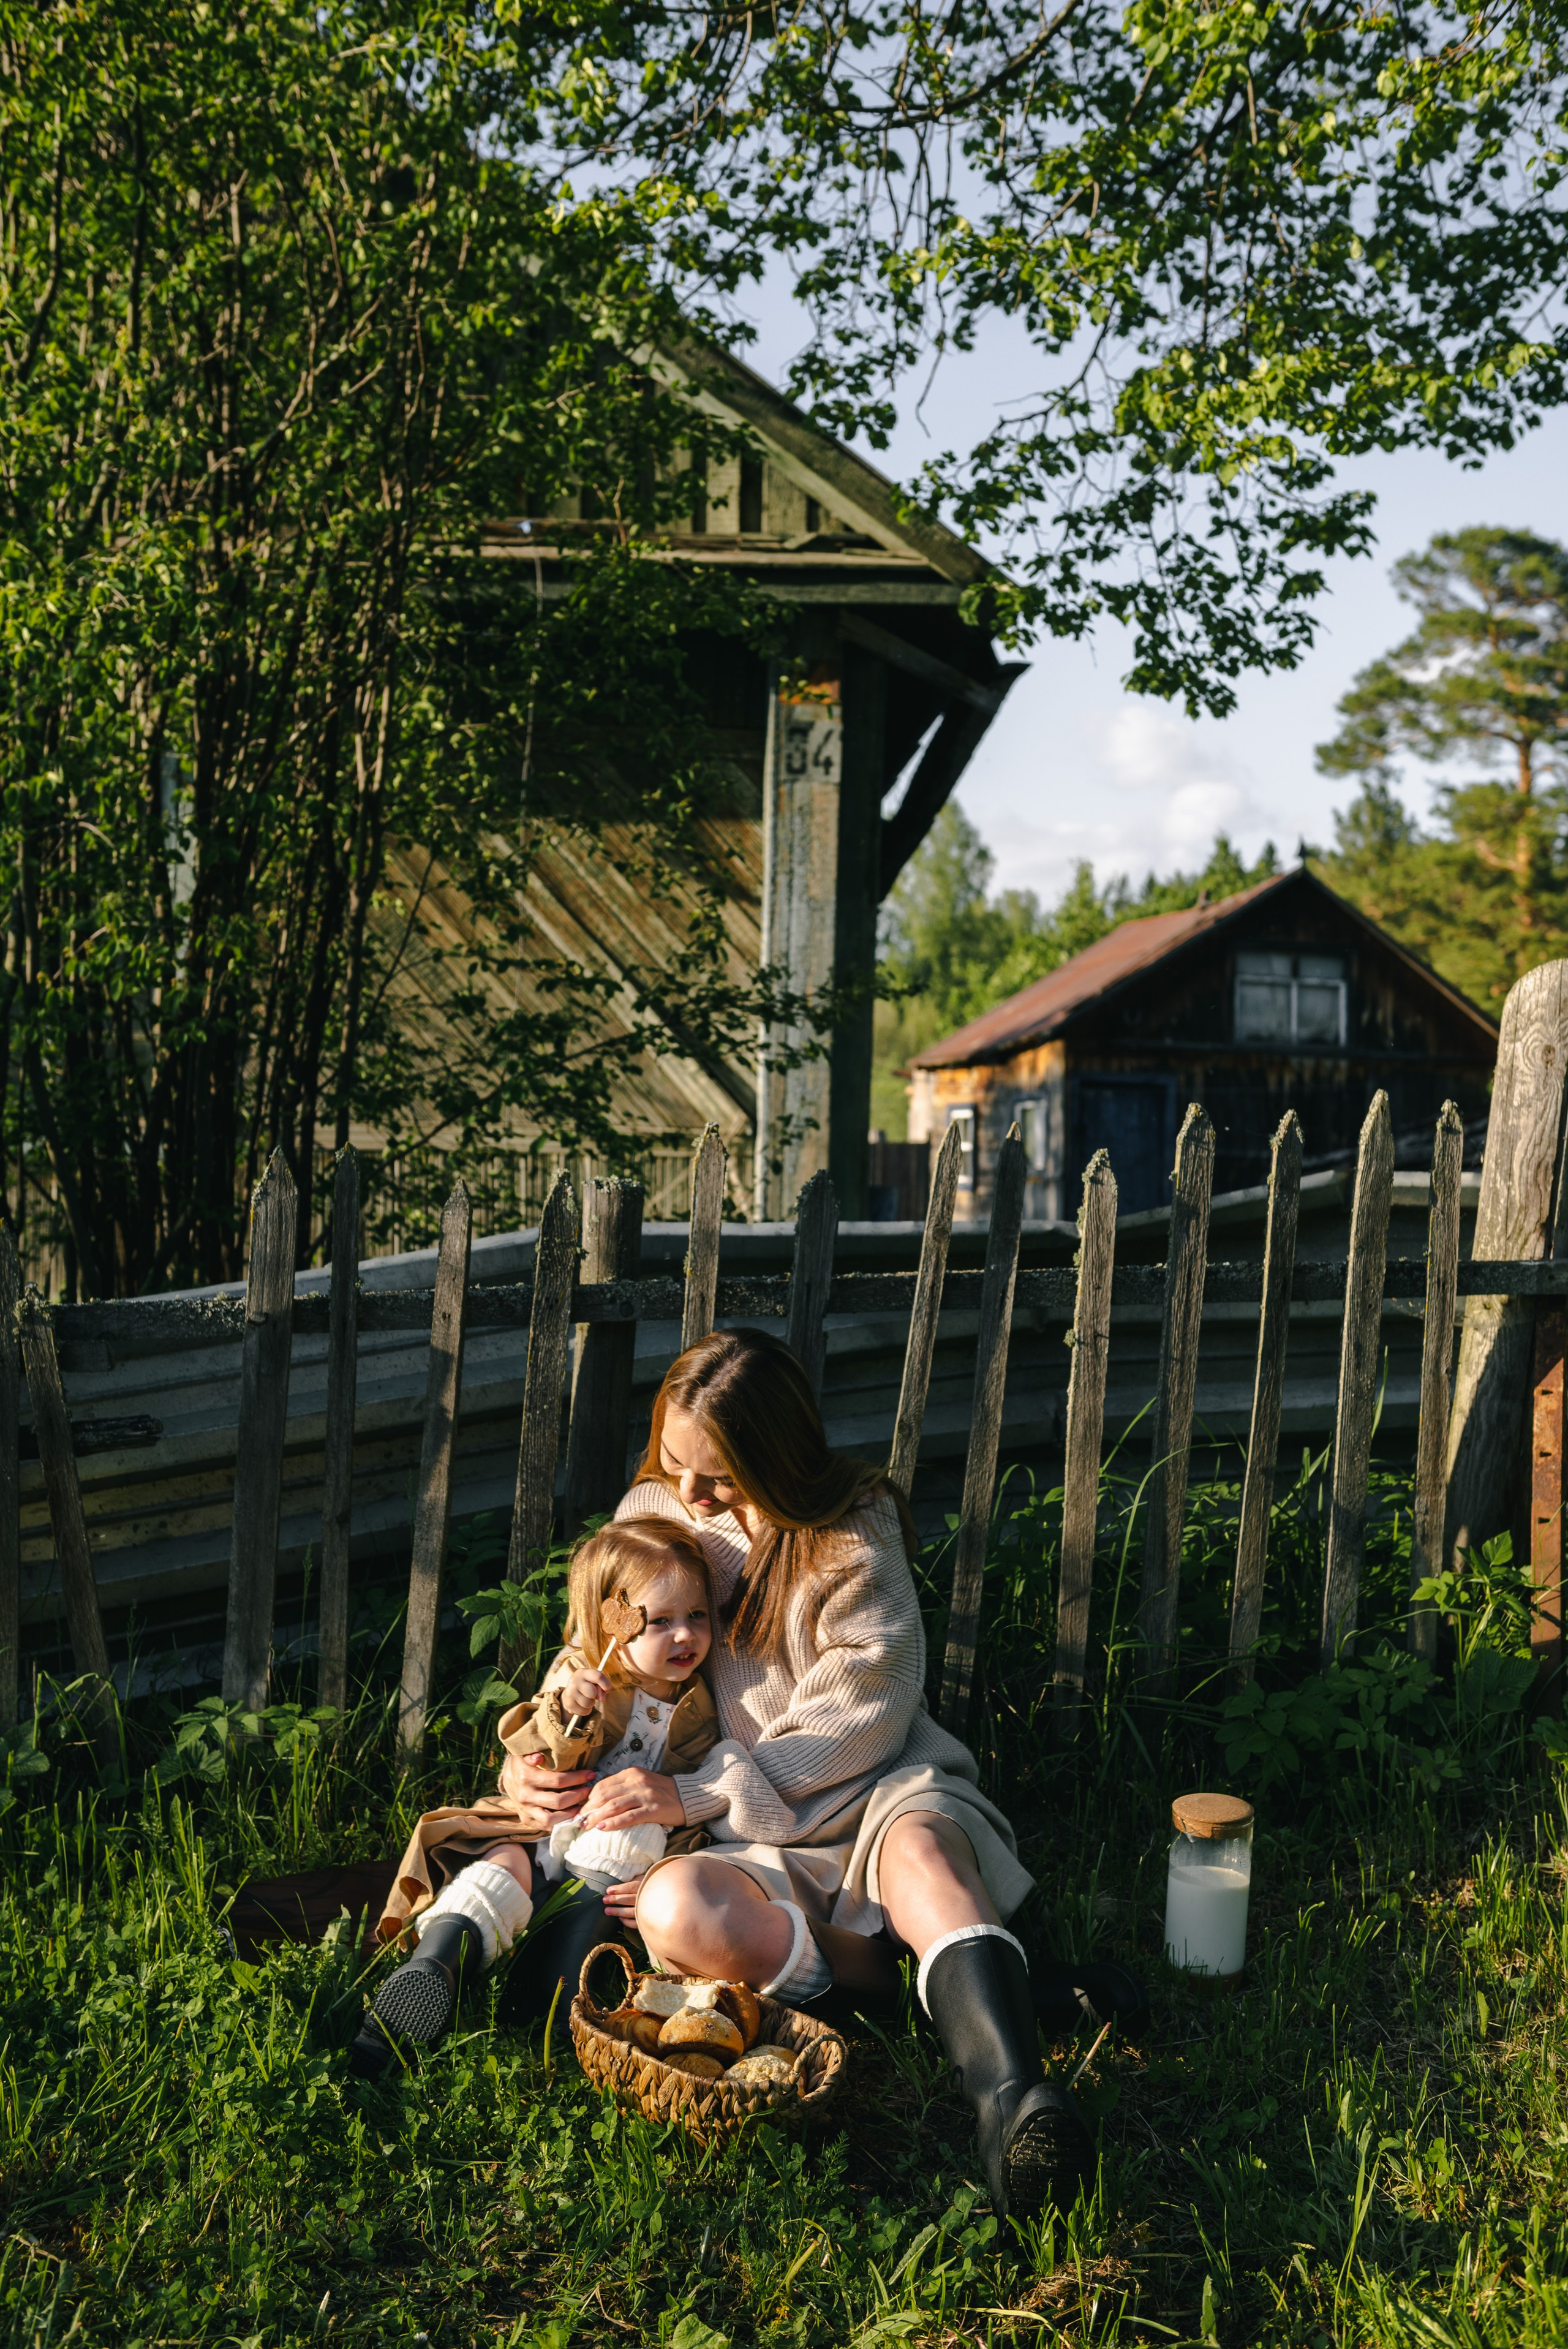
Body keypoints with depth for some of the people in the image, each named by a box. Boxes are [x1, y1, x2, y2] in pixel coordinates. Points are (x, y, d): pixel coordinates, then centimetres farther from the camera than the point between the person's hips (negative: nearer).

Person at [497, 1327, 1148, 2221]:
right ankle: (999, 1992, -28)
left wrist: (698, 1792, -17)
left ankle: (1011, 2094, -60)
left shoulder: (852, 1531, -6)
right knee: (674, 1910, -32)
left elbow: (860, 1719, -11)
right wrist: (528, 1760, -2)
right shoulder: (650, 1517, 7)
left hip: (877, 1792, -3)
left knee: (920, 1842, -38)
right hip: (758, 1845, 3)